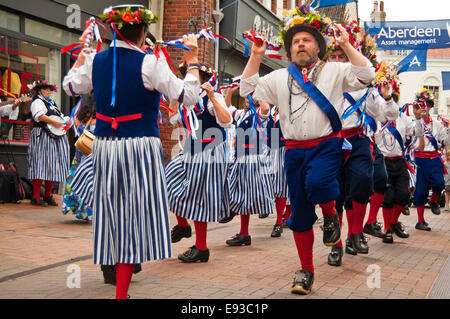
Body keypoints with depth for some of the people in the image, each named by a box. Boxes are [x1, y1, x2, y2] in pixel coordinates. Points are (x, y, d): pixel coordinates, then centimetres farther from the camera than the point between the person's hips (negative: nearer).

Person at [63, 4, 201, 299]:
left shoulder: (95, 61, 4)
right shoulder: (150, 63, -11)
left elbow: (71, 86, 23)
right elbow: (189, 96, -9)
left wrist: (83, 51, 31)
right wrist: (192, 59, 1)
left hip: (104, 146, 5)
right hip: (141, 147, -5)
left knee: (113, 213, 17)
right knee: (134, 217, 2)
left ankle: (115, 267, 29)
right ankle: (122, 291, 3)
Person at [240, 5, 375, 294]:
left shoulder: (335, 71, 9)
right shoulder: (279, 78, 17)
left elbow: (366, 76, -4)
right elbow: (247, 90, 12)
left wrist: (346, 45, -7)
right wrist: (255, 57, 7)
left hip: (327, 144, -3)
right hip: (295, 149, 3)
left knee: (317, 183, -35)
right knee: (300, 213, 3)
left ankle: (331, 215, 1)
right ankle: (306, 271, 16)